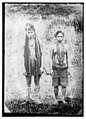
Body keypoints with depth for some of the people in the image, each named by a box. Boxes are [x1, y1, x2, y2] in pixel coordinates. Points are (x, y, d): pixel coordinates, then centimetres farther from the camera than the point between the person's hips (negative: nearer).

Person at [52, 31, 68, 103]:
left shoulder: (65, 46, 5)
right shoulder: (54, 47, 2)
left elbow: (67, 58, 11)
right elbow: (52, 58, 7)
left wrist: (67, 68, 9)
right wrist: (52, 69, 6)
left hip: (64, 68, 1)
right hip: (56, 67, -1)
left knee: (64, 85, 0)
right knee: (56, 85, 4)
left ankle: (63, 99, 10)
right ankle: (56, 98, 18)